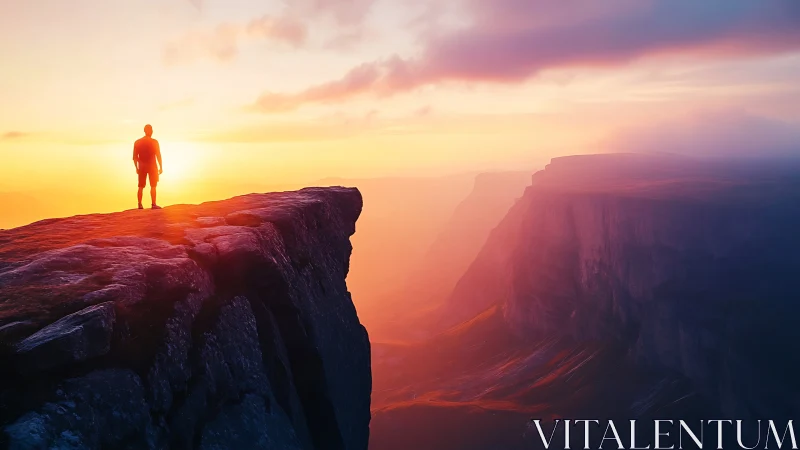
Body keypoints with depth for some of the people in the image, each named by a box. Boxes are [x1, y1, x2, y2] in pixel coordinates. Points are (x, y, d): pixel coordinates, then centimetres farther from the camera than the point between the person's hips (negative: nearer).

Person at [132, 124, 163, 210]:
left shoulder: (137, 142, 3)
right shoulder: (154, 142, -8)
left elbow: (135, 157, 5)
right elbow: (158, 156, -9)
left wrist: (137, 168, 15)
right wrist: (161, 167, -2)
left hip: (142, 167, 3)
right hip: (152, 166, -3)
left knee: (141, 187, 10)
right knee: (153, 186, 2)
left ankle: (140, 205, 10)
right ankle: (153, 204, -2)